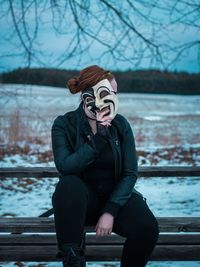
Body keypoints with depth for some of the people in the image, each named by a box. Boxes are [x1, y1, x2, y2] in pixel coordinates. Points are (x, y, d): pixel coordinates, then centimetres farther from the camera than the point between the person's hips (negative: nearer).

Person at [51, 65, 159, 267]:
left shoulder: (120, 124, -3)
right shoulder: (64, 125, -7)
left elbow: (130, 174, -8)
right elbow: (65, 167, -23)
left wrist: (110, 211, -20)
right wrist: (98, 140, -26)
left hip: (114, 196, 1)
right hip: (80, 199, -1)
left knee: (147, 227, -28)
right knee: (69, 185, -36)